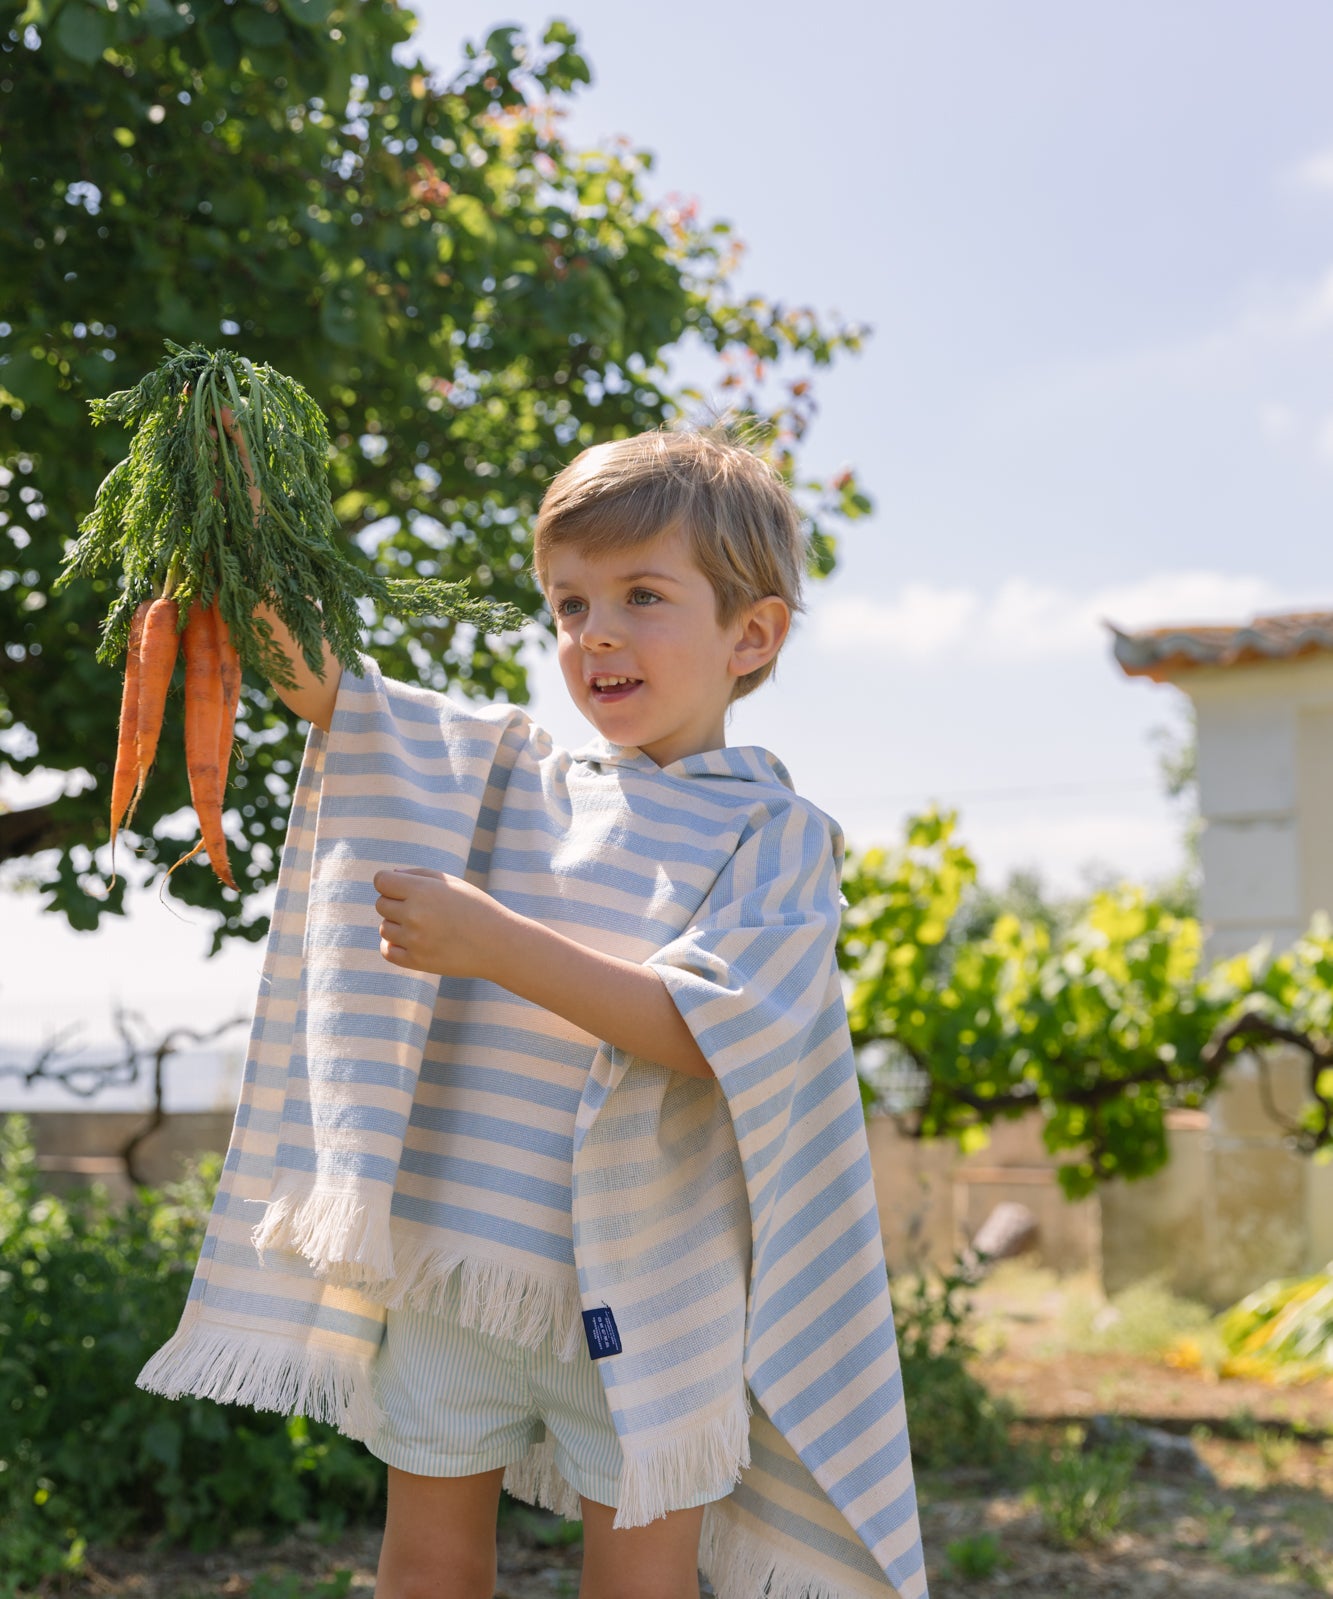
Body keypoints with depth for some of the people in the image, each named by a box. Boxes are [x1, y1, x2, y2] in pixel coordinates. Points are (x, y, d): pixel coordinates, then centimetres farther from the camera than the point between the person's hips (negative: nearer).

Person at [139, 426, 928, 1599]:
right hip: (450, 1252, 4)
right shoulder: (505, 774, 8)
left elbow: (699, 1031, -19)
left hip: (639, 1293, -4)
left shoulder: (777, 837, -6)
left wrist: (498, 945, -27)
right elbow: (326, 691, 3)